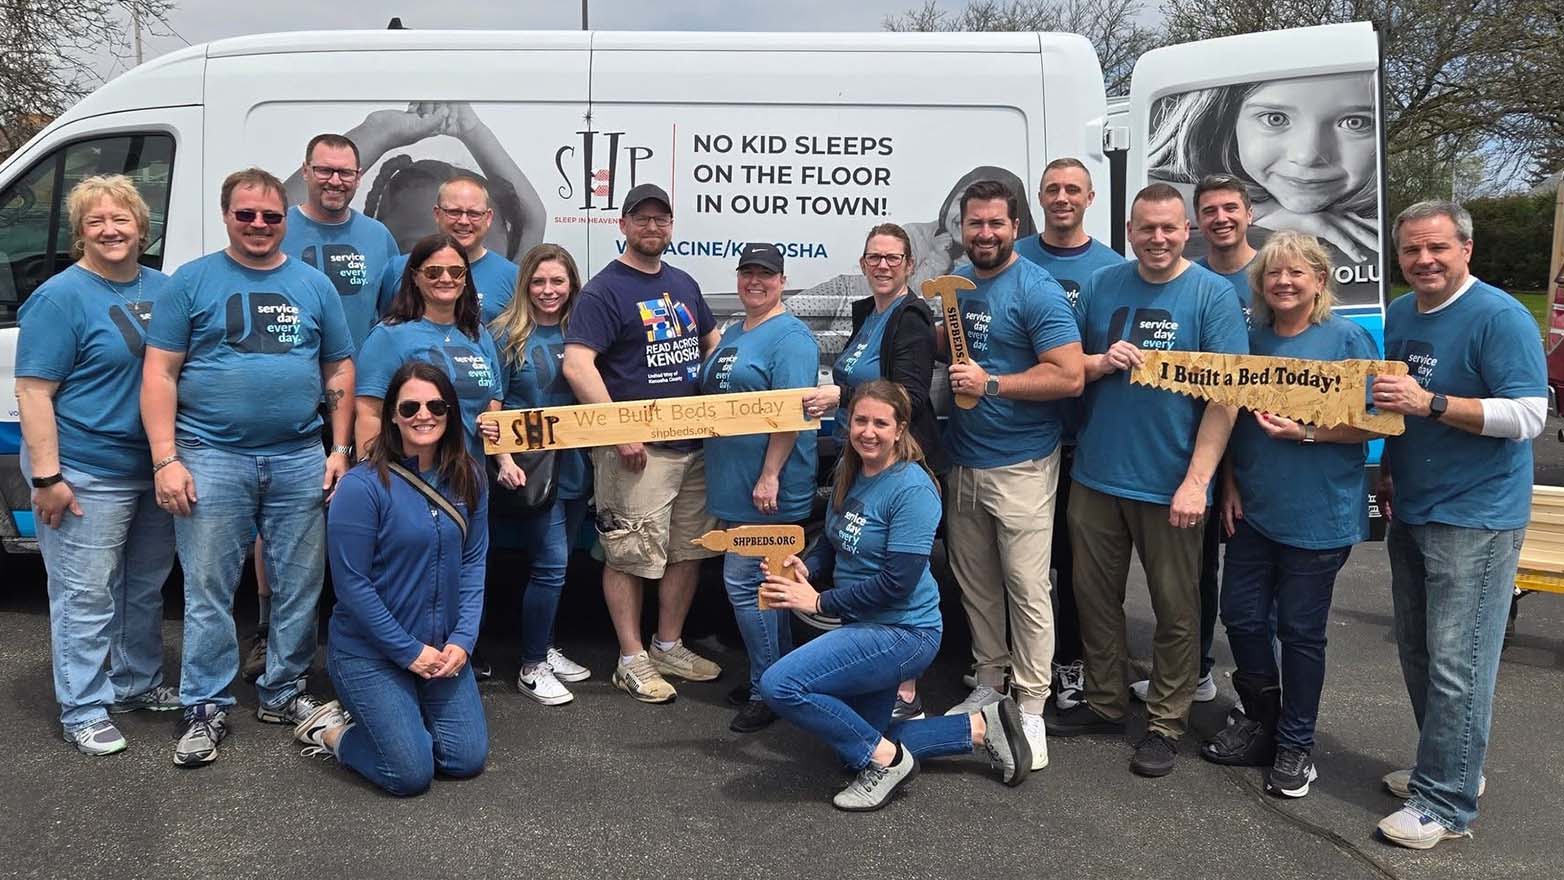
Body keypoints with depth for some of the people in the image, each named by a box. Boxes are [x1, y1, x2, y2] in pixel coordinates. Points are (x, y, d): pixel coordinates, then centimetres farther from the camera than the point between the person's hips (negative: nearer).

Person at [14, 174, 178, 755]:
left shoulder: (163, 288, 8)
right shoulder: (60, 298, -10)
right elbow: (33, 391, -13)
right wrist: (46, 476, -19)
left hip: (156, 468, 7)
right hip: (88, 474, -6)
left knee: (146, 586, 18)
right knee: (86, 596, 1)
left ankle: (138, 683, 34)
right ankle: (84, 712, 12)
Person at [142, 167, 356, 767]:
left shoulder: (314, 285, 10)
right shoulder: (191, 281, 3)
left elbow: (339, 370, 13)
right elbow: (160, 374, -1)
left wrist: (340, 450, 5)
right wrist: (165, 460, -9)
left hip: (300, 459, 3)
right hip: (212, 458, -2)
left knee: (300, 588, 9)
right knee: (208, 591, 2)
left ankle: (284, 694, 24)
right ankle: (205, 709, 14)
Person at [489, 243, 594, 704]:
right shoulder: (506, 334, -5)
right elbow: (490, 406, -6)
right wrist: (504, 459, -16)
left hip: (575, 464, 5)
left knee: (555, 563, 14)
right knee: (551, 565, -6)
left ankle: (545, 649, 30)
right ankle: (531, 668, 8)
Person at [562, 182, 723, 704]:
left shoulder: (684, 284, 15)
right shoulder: (604, 290, -8)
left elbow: (712, 342, 27)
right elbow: (577, 365, -18)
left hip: (695, 443, 8)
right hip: (638, 449, -8)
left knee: (689, 549, 14)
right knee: (630, 557, -1)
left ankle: (669, 647, 28)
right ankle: (632, 661, 12)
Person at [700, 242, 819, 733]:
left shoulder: (790, 337, -12)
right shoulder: (733, 334, 17)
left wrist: (770, 476, -25)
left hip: (768, 491, -9)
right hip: (734, 489, 9)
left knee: (743, 581, -8)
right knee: (765, 583, 16)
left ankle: (768, 691, 3)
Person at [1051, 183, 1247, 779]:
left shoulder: (1212, 294, -7)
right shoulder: (1100, 286, 5)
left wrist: (1197, 480, -19)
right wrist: (1101, 361, -12)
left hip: (1169, 484, -4)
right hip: (1095, 476, 4)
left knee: (1175, 608, 8)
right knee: (1094, 596, 14)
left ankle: (1167, 722, 23)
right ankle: (1104, 702, 31)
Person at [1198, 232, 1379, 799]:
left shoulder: (1348, 339, -7)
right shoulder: (1252, 339, 7)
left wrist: (1306, 433, -21)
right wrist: (1230, 485, 4)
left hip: (1319, 515, -5)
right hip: (1253, 510, 5)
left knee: (1301, 629, 6)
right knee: (1241, 616, 9)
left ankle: (1295, 745, 22)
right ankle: (1260, 721, 31)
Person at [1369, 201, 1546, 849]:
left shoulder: (1500, 317, -13)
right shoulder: (1399, 316, 10)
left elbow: (1529, 416, -20)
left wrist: (1430, 403, -27)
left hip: (1475, 517, -8)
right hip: (1411, 512, 8)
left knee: (1455, 665, -4)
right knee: (1417, 654, 16)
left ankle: (1445, 802, 6)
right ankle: (1447, 766, 32)